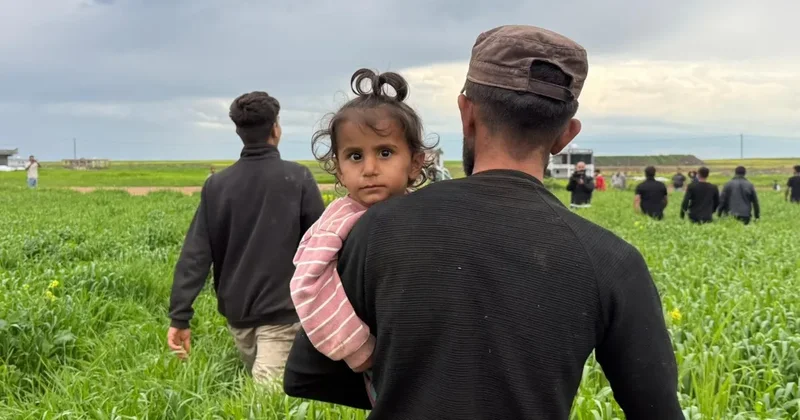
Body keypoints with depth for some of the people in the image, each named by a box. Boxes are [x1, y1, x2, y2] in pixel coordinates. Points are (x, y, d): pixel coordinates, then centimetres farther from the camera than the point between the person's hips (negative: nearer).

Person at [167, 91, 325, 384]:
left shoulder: (217, 185, 2)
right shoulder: (298, 178, -7)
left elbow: (195, 254, -3)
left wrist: (179, 317, -3)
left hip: (236, 310, 4)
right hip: (280, 309, -4)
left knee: (258, 384, 24)